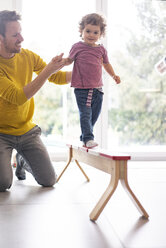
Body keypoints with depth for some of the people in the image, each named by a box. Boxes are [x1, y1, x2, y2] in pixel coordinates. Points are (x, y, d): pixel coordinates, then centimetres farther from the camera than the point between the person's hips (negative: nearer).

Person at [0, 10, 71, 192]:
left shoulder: (28, 56, -2)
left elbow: (57, 77, 7)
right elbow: (18, 97, -30)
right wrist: (47, 71, -33)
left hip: (27, 131, 5)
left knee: (49, 181, 1)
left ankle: (22, 161, 31)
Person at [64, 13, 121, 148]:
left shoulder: (101, 49, 9)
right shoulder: (77, 47, 0)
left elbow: (106, 64, 22)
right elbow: (69, 60, 9)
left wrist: (114, 75, 10)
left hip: (97, 88, 4)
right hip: (81, 88, -4)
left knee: (94, 115, 10)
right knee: (85, 114, -12)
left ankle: (83, 138, 25)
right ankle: (88, 138, -8)